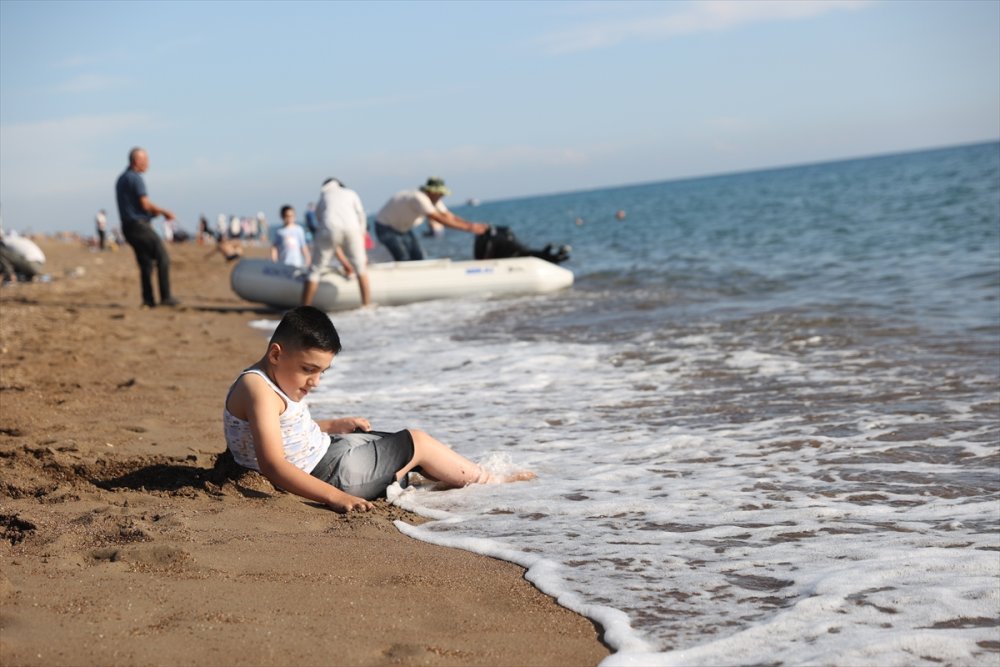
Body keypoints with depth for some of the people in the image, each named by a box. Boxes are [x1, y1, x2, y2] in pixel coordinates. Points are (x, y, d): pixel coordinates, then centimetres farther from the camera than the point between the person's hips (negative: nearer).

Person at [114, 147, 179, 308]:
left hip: (128, 227, 9)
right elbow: (145, 204, -19)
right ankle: (166, 297, -7)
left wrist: (154, 212, 17)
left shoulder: (121, 179, 17)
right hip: (140, 225, -9)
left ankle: (148, 299, 3)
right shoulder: (135, 178, -13)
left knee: (146, 263, 10)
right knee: (163, 258, -4)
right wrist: (164, 212, -6)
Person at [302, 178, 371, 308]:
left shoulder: (321, 201, 36)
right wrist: (363, 252, 23)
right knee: (360, 267, 18)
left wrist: (344, 262, 38)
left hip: (328, 229, 0)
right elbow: (361, 219, 21)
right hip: (351, 228, 0)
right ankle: (367, 304, 15)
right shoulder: (351, 193, 34)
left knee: (315, 271, 8)